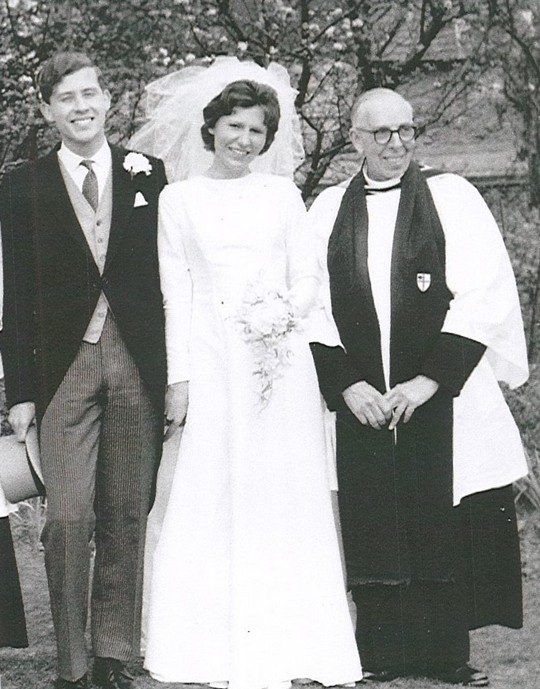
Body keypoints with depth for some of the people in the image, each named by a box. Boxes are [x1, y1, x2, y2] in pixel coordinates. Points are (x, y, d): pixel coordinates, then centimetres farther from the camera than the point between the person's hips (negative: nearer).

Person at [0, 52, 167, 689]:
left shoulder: (148, 176, 8)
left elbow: (169, 277, 7)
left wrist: (176, 373, 1)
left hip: (138, 367, 1)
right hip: (63, 367, -1)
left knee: (126, 519, 6)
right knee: (68, 521, -6)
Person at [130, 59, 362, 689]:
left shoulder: (283, 195, 9)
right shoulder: (179, 199, 6)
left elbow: (307, 276, 9)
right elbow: (176, 290, 4)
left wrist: (285, 312, -13)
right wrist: (178, 376, -2)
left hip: (281, 359, 1)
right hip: (211, 359, -1)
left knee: (281, 492, 1)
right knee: (212, 494, -2)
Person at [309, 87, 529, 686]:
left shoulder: (451, 197, 2)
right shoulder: (327, 210, 9)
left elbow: (483, 295, -5)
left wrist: (429, 380, -12)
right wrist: (345, 385, -6)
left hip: (444, 402, -1)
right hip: (360, 403, 2)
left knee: (448, 528, 0)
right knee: (373, 532, 3)